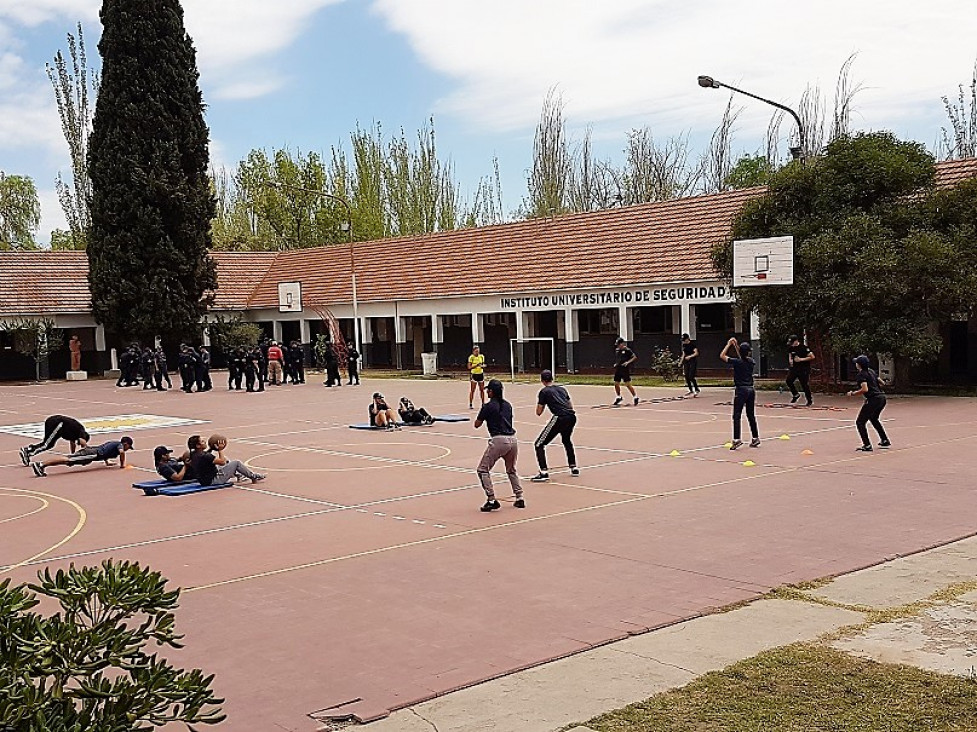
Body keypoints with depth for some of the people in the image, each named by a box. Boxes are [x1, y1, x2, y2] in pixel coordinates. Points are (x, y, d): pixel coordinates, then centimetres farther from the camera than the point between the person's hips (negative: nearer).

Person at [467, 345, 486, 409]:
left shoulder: (481, 357, 4)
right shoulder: (471, 357, -10)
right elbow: (469, 367, -14)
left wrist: (482, 366, -10)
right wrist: (476, 365, -27)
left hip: (481, 374, 4)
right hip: (474, 374, -4)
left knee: (482, 390, 7)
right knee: (472, 390, -4)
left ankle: (483, 403, 15)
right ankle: (470, 404, 1)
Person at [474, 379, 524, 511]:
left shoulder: (488, 406, -3)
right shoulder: (507, 405, 15)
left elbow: (477, 425, 3)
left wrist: (482, 414, 21)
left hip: (499, 440, -6)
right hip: (513, 439, 6)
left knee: (483, 469, 5)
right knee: (511, 470, 26)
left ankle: (491, 500, -4)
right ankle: (520, 498, 21)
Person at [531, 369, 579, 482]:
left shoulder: (544, 392, 5)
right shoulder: (561, 388, 22)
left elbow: (538, 412, 4)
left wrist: (542, 404, 22)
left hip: (559, 418, -7)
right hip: (572, 416, 7)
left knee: (539, 444, 1)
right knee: (566, 440, 35)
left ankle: (544, 472, -11)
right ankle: (574, 468, 35)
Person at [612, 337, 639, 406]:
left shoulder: (627, 350, -9)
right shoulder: (617, 350, 12)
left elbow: (635, 357, -12)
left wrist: (628, 362, -24)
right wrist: (616, 364, 12)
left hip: (625, 370, -7)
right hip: (618, 370, 7)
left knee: (628, 384, -10)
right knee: (616, 384, 8)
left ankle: (635, 397, 1)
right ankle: (619, 397, 27)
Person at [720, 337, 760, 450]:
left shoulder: (737, 362, -12)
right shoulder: (751, 361, 5)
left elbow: (722, 356, -4)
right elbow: (743, 357, 27)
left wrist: (729, 344, 5)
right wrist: (735, 345, 26)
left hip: (741, 390, -6)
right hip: (751, 390, 6)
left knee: (736, 416, -5)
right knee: (751, 415, 14)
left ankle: (737, 440, -14)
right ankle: (755, 438, 18)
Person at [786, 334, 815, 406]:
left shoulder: (803, 348, -15)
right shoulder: (791, 348, 6)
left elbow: (812, 357, -17)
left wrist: (801, 359, -20)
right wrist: (790, 360, 4)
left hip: (803, 369, -6)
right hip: (794, 367, 6)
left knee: (804, 384, -3)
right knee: (789, 380, -10)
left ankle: (810, 400, 13)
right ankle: (796, 395, 9)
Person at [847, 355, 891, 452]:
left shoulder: (861, 375, -11)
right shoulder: (871, 371, 14)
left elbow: (865, 389, -23)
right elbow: (882, 383, 20)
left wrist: (853, 394, -11)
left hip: (873, 399, -9)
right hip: (882, 398, 9)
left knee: (860, 422, -3)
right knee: (874, 419, 32)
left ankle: (867, 445, -9)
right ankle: (885, 441, 36)